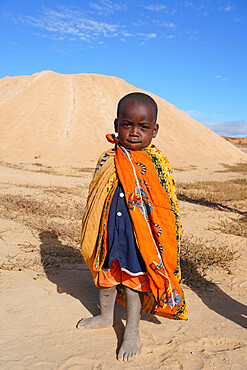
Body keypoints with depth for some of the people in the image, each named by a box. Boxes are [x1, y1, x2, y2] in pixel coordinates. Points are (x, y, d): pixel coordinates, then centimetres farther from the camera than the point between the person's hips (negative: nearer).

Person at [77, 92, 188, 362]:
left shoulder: (157, 165, -11)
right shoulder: (108, 161, -1)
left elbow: (166, 208, -8)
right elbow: (95, 201, 7)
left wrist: (159, 246, -10)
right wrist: (93, 235, 8)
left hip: (138, 235, -4)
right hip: (109, 232, 4)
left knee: (133, 279, 8)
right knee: (106, 274, 20)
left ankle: (132, 331, 28)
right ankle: (105, 316, 45)